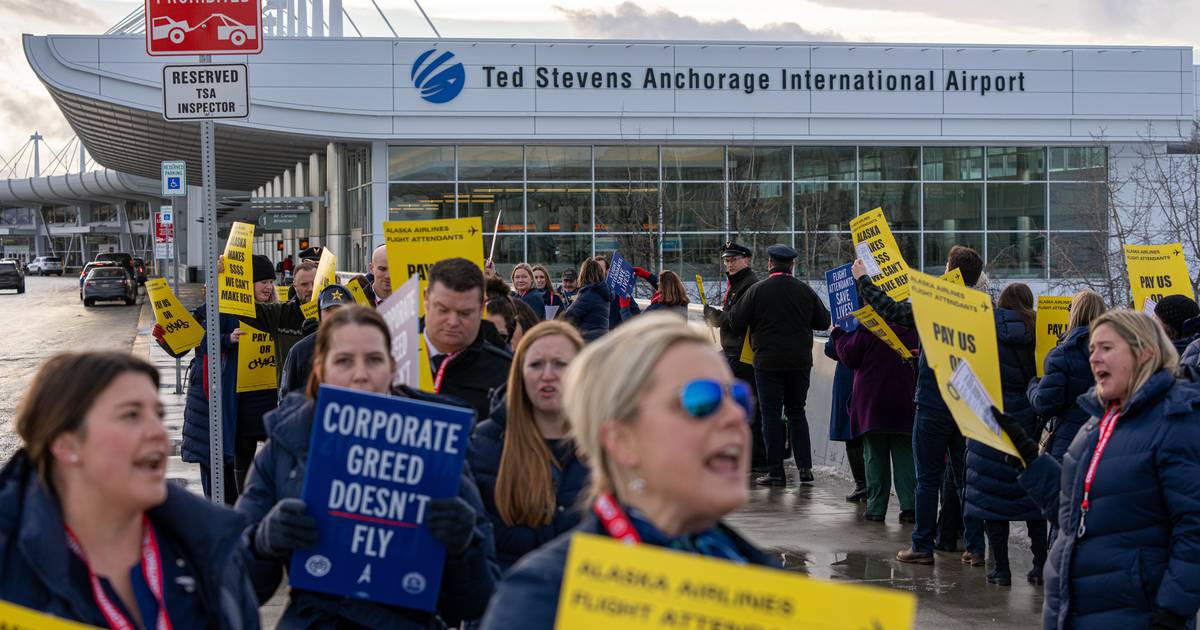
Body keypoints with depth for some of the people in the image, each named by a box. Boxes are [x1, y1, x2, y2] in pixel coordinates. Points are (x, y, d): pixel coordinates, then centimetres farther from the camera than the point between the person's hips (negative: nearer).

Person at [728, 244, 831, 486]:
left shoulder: (756, 290, -7)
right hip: (800, 361, 3)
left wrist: (733, 309, 16)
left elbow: (736, 324, -5)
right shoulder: (805, 291, 1)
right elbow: (824, 321, 9)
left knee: (771, 414, 3)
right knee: (796, 412, 14)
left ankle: (776, 471, 1)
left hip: (768, 360, -3)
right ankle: (804, 467, 8)